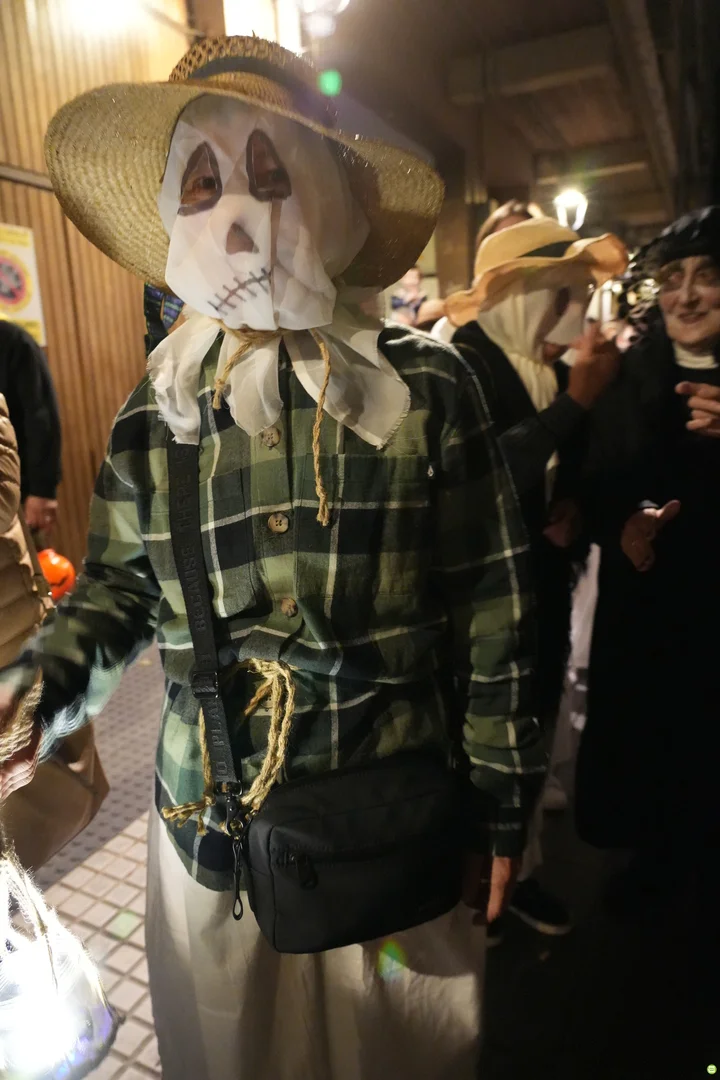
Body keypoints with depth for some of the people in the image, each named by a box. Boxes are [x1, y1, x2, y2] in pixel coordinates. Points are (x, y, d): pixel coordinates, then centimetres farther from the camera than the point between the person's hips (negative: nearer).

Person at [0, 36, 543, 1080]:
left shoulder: (427, 386, -9)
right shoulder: (154, 411, -1)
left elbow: (491, 605, -6)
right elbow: (118, 583, 7)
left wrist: (500, 801, -3)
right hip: (209, 822, 3)